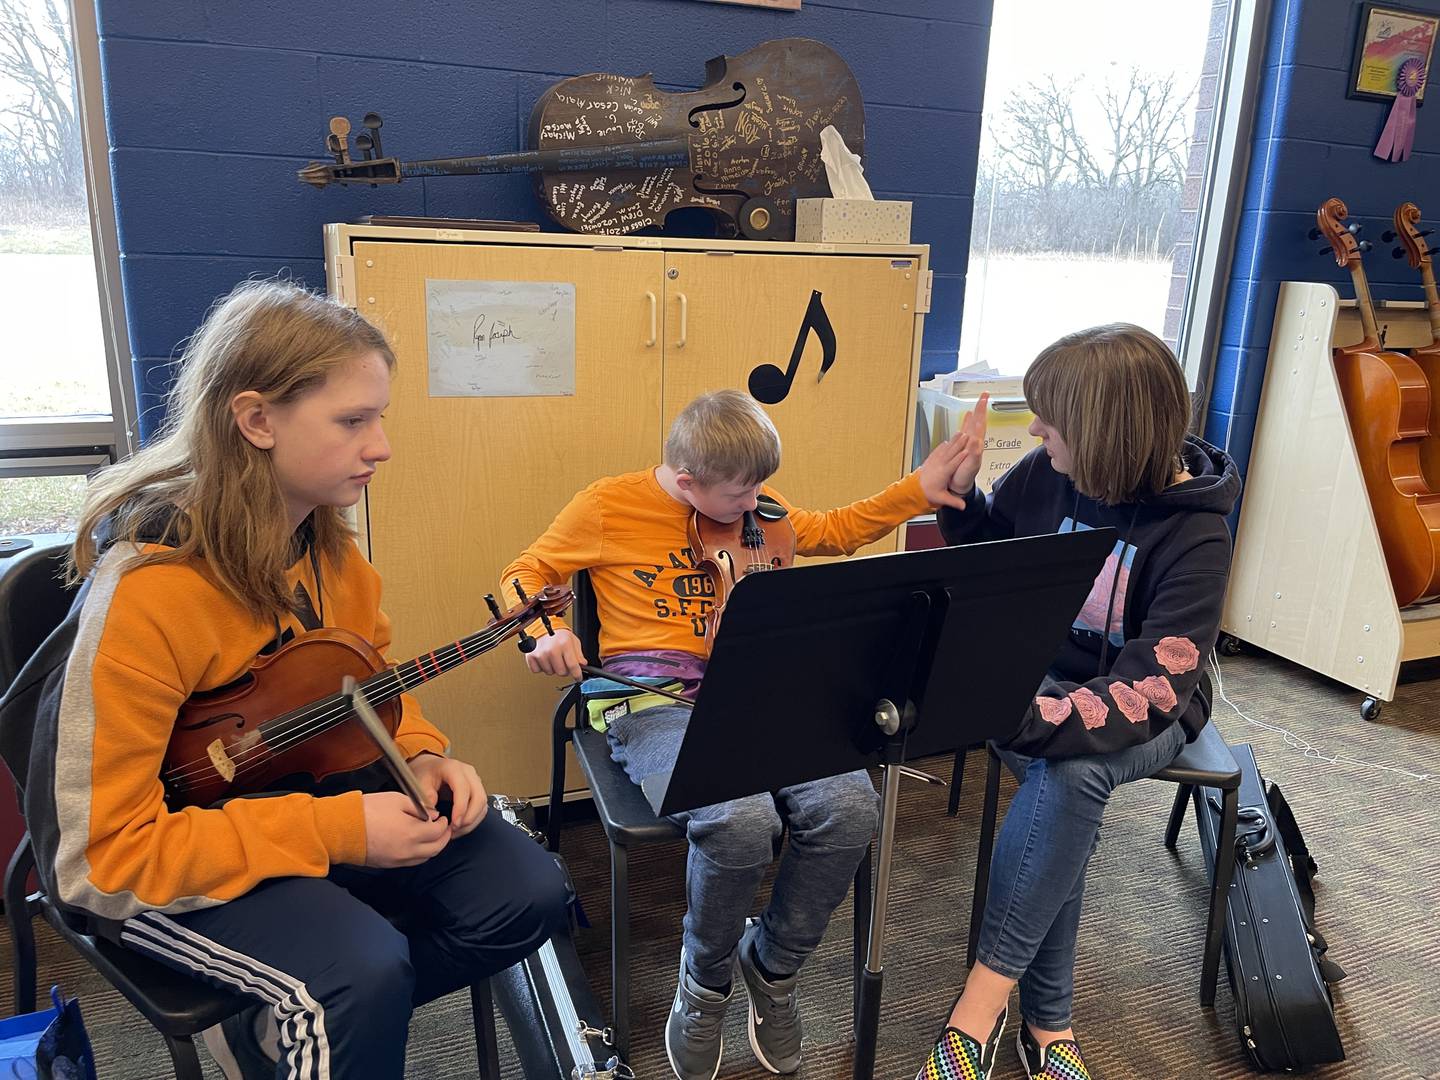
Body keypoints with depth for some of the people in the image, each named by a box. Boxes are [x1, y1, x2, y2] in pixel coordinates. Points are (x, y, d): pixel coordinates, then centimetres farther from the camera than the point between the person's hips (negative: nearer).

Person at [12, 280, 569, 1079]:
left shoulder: (324, 538, -5)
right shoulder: (147, 589, -28)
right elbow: (101, 857, -24)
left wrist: (421, 756, -10)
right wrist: (335, 829, -29)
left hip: (312, 788, 7)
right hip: (161, 855, -7)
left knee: (527, 894, -7)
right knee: (367, 968, -33)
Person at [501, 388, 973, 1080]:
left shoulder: (752, 506, 13)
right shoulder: (608, 506, 1)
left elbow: (834, 532, 29)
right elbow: (526, 574, 11)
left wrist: (916, 490, 19)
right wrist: (544, 631, -10)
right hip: (655, 700, -4)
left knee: (848, 806, -24)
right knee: (741, 821, -34)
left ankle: (773, 963, 8)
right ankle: (705, 981, 2)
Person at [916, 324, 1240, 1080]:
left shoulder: (1193, 534, -19)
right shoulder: (1045, 473, -8)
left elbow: (1148, 690, -28)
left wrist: (1028, 720, -41)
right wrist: (960, 491, -9)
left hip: (1140, 716, -2)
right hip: (1032, 676, 3)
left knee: (1070, 773, -35)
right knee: (1065, 787, -30)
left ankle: (986, 994, -22)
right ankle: (1046, 1018, -16)